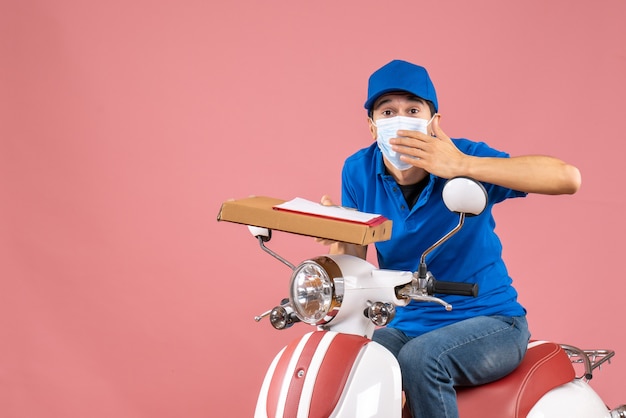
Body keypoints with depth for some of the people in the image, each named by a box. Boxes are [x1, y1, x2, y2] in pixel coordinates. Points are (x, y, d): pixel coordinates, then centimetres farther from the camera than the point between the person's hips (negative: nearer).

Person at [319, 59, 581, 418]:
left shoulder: (464, 158, -15)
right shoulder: (359, 171, -2)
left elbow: (568, 178, -28)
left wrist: (463, 166, -35)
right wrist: (337, 237, -27)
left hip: (489, 321, -3)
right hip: (407, 325, 3)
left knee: (420, 359, -31)